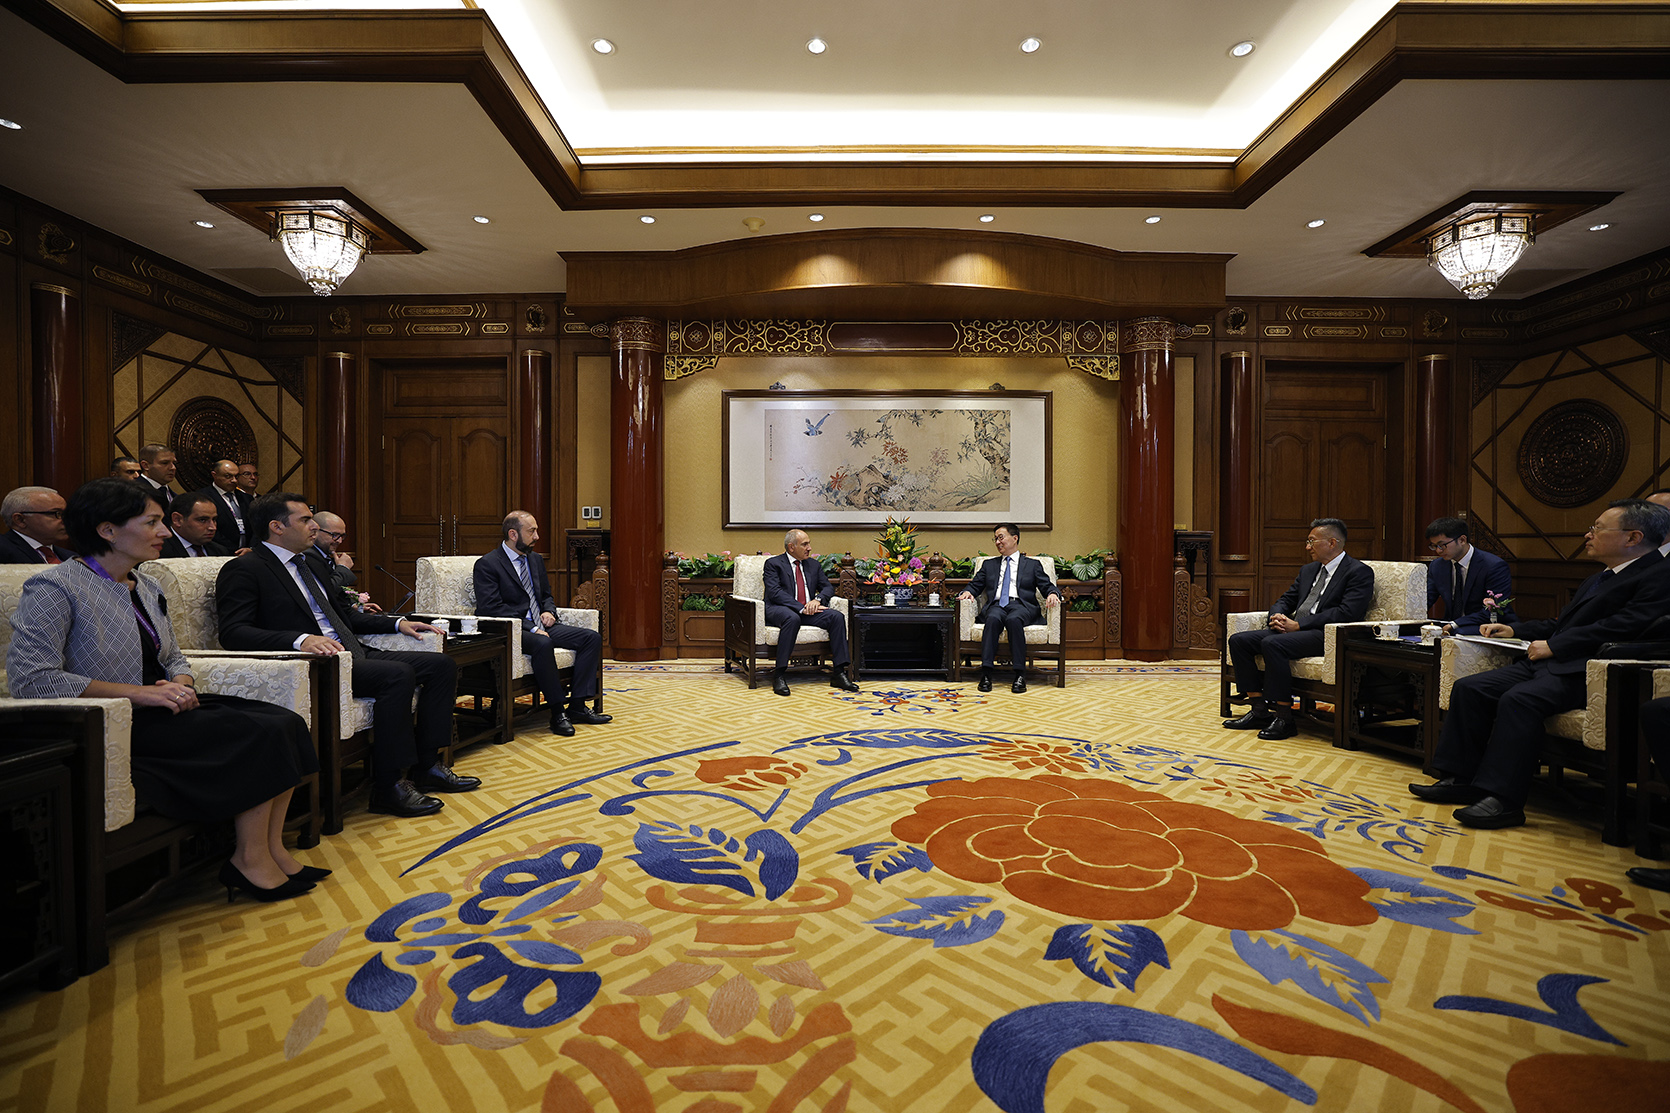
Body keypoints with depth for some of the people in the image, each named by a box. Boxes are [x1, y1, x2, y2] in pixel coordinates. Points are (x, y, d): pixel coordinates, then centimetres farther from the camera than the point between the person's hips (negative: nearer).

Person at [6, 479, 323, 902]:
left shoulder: (146, 586, 14)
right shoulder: (53, 587, -10)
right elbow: (29, 677, -19)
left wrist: (181, 686, -4)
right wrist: (139, 693, -22)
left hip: (165, 708, 8)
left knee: (286, 722, -15)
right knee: (259, 734, -24)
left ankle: (272, 849, -10)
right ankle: (249, 860, -12)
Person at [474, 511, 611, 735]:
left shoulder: (536, 559, 17)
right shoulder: (487, 564, -7)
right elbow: (491, 608, -16)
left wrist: (549, 611, 1)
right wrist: (531, 628, -22)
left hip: (541, 625, 8)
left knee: (592, 638, -10)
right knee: (542, 644, -38)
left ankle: (577, 705, -10)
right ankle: (558, 712, -26)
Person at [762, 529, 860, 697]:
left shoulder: (814, 565, 20)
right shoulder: (774, 564, 1)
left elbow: (828, 587, 13)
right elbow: (774, 592, -12)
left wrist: (818, 599, -11)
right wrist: (801, 608, -22)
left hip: (810, 610, 5)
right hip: (780, 610, -5)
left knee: (837, 617, -20)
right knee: (793, 618, -39)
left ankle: (838, 673, -20)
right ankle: (779, 675, -34)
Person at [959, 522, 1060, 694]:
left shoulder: (1033, 565, 23)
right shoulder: (989, 565, 29)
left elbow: (1047, 587, 13)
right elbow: (975, 585, 22)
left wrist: (1052, 594, -11)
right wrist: (968, 592, -1)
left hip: (1022, 605, -1)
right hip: (997, 605, 2)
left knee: (1013, 619, -38)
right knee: (993, 619, -36)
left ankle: (1020, 675, -38)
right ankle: (986, 673, -41)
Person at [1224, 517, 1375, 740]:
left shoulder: (1359, 572, -3)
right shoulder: (1308, 570, 23)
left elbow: (1347, 613, -16)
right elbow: (1286, 600, 25)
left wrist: (1298, 625, -19)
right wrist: (1277, 616, -2)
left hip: (1326, 635, -9)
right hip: (1293, 630, 9)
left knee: (1272, 644, -34)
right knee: (1238, 640, -10)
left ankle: (1284, 718, -25)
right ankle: (1259, 711, -7)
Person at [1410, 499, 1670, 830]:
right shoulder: (1597, 579, 27)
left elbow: (1618, 628, -17)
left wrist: (1552, 646, -14)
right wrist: (1514, 630, 17)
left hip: (1583, 673, -9)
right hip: (1549, 663, 10)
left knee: (1519, 700, -33)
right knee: (1469, 688, -6)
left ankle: (1504, 798, -30)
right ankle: (1462, 780, -4)